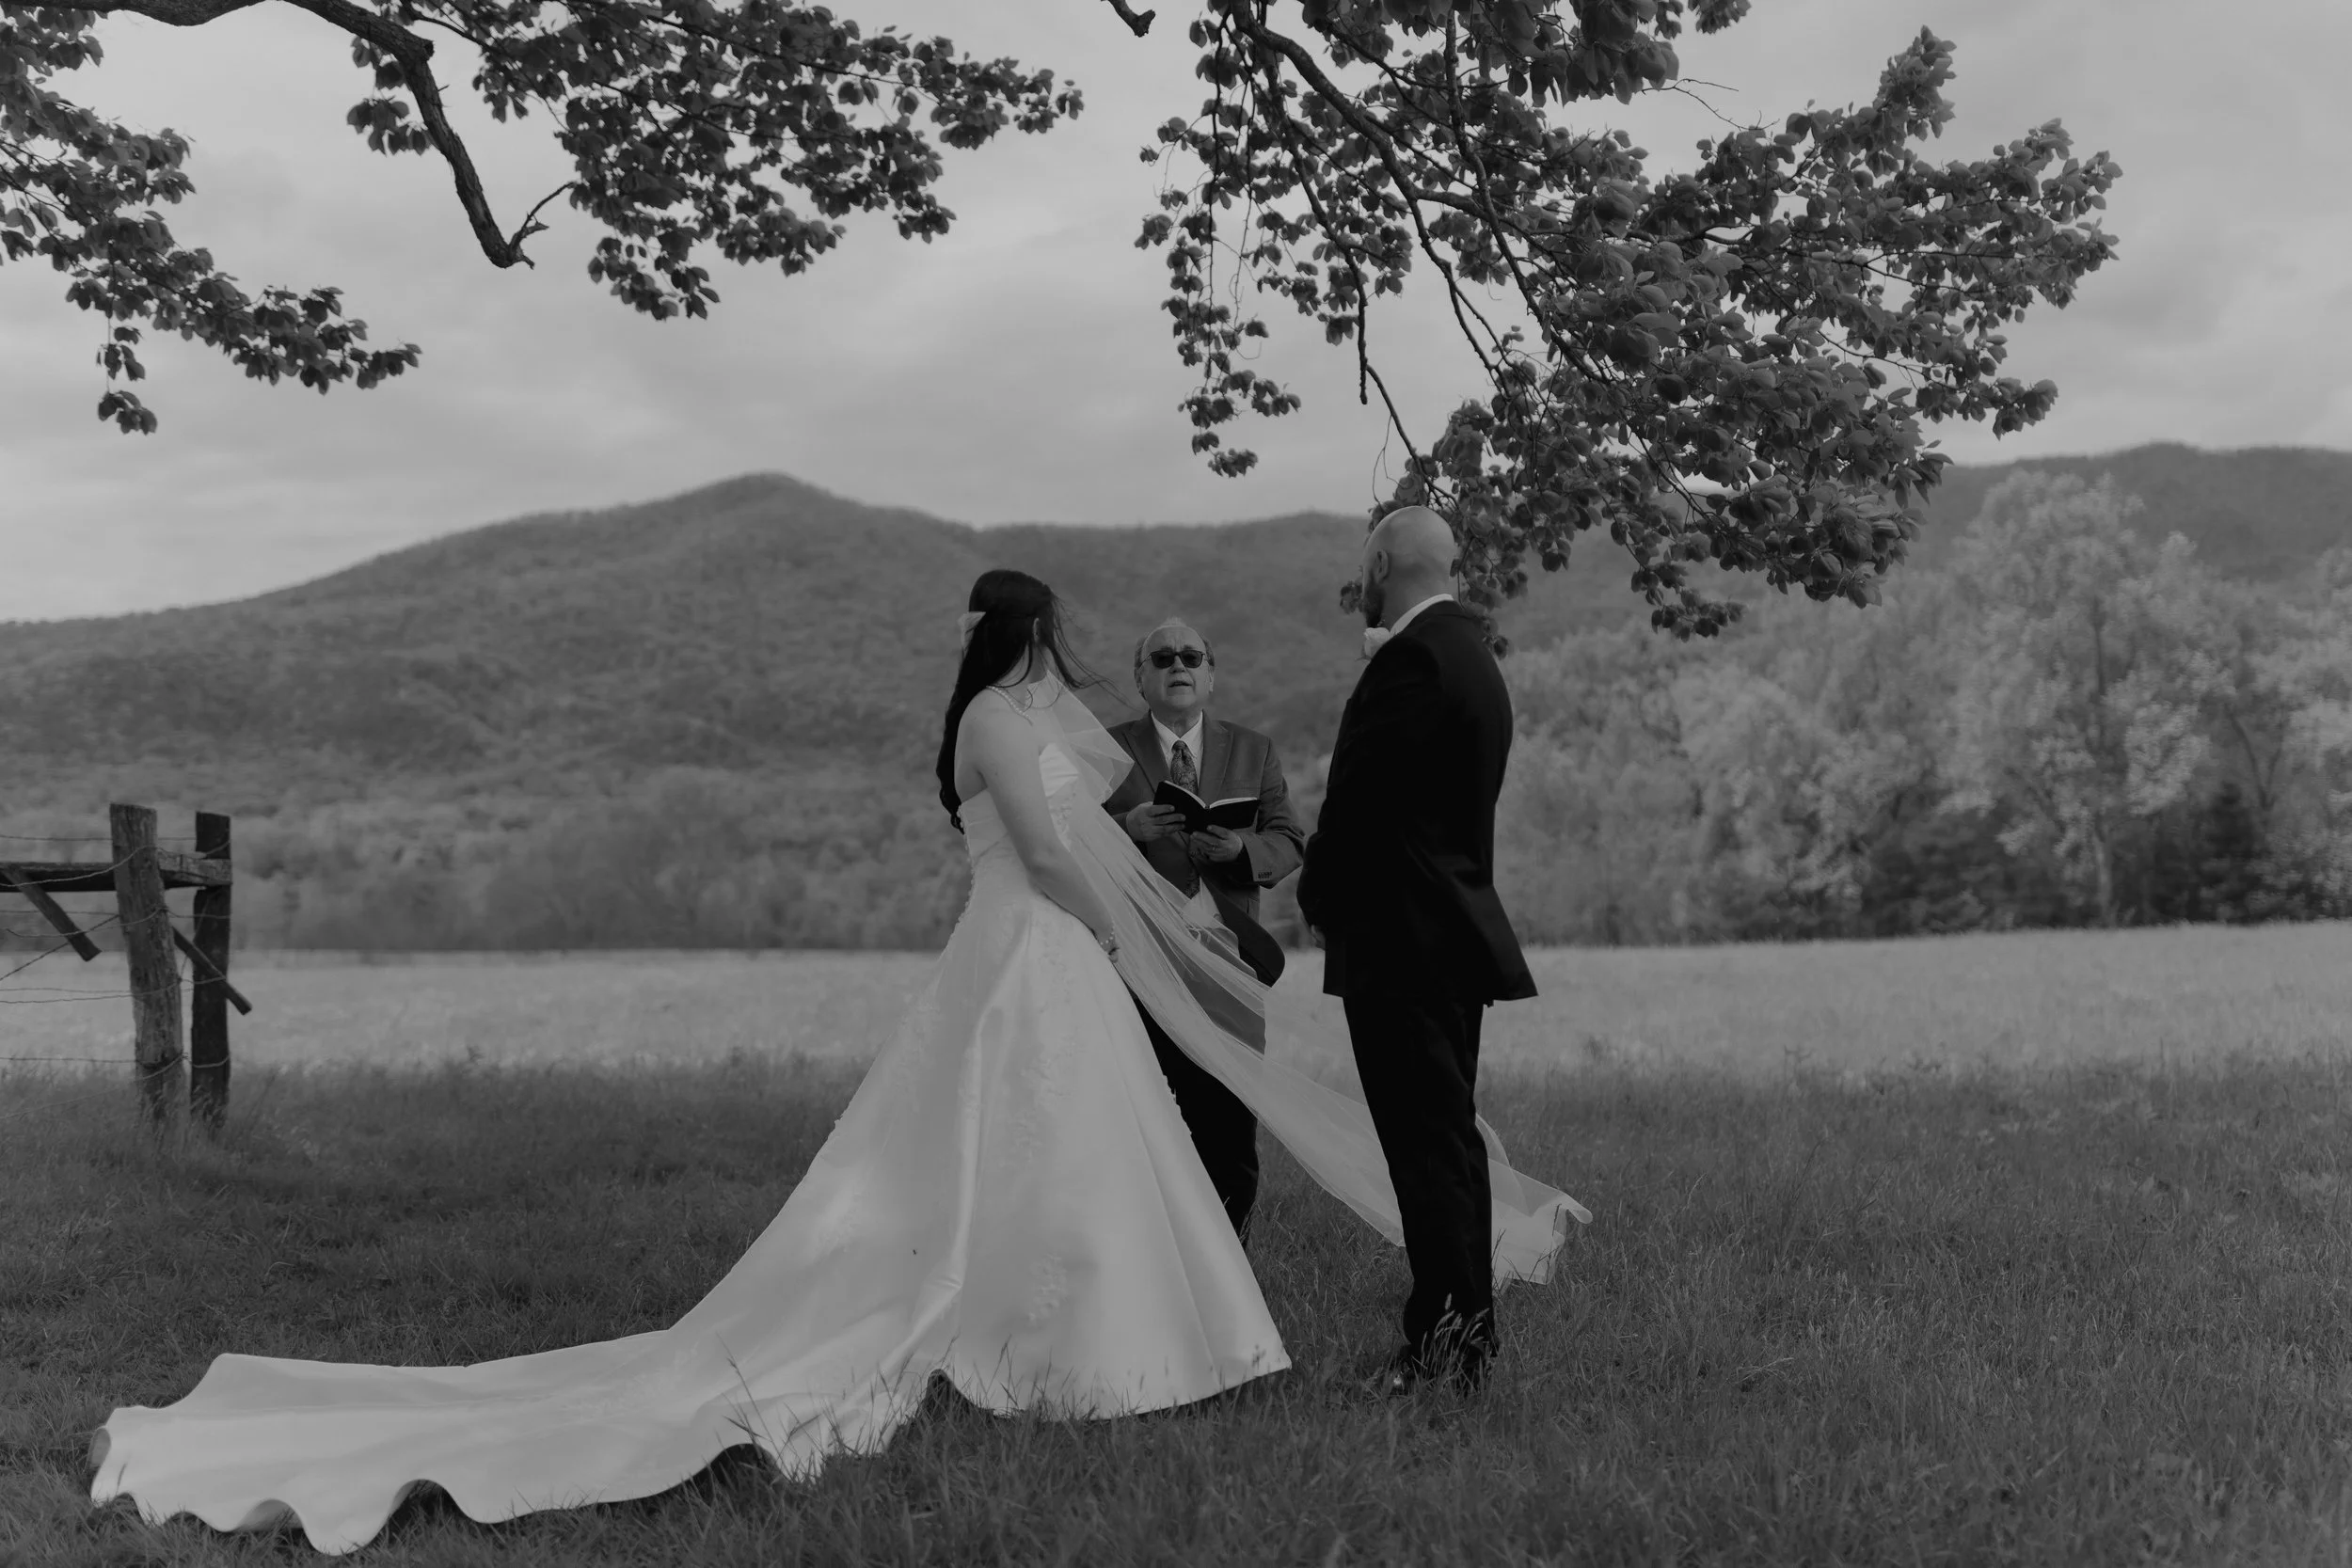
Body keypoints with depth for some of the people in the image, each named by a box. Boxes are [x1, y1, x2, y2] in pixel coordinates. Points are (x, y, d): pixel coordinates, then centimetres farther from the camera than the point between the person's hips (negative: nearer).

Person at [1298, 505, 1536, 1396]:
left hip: (1399, 937, -10)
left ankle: (1446, 1336, -5)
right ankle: (1466, 1333, 21)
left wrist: (1318, 898, -4)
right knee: (1451, 1134, 14)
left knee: (1428, 1141, -8)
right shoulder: (1469, 653, 16)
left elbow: (1357, 795, -17)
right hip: (1455, 929, 10)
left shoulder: (1413, 660, -16)